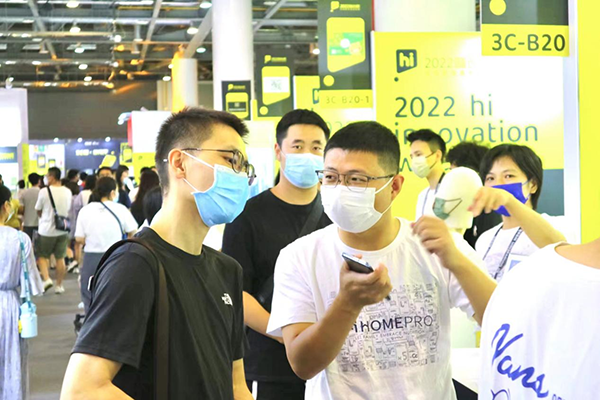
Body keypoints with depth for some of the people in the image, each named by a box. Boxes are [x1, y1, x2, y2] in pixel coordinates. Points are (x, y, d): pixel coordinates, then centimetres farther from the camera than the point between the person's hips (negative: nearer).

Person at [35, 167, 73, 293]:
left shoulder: (44, 191, -12)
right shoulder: (67, 192, 0)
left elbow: (38, 212, -1)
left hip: (46, 229, -3)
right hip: (62, 229, 3)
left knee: (42, 256, 12)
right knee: (60, 258, 10)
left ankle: (46, 278, -7)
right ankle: (59, 285, 15)